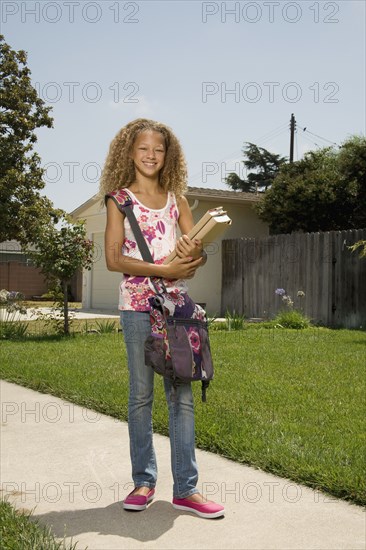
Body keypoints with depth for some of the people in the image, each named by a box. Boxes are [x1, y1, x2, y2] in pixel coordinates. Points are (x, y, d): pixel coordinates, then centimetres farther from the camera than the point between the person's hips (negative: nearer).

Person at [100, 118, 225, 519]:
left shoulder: (176, 198, 12)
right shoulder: (120, 199, 2)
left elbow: (197, 251, 7)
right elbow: (113, 259, -7)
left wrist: (195, 255, -18)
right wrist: (164, 270, -18)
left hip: (176, 302, 3)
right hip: (137, 303, -3)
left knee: (182, 395, 1)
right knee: (141, 394, 6)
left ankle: (185, 488, 8)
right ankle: (143, 481, 19)